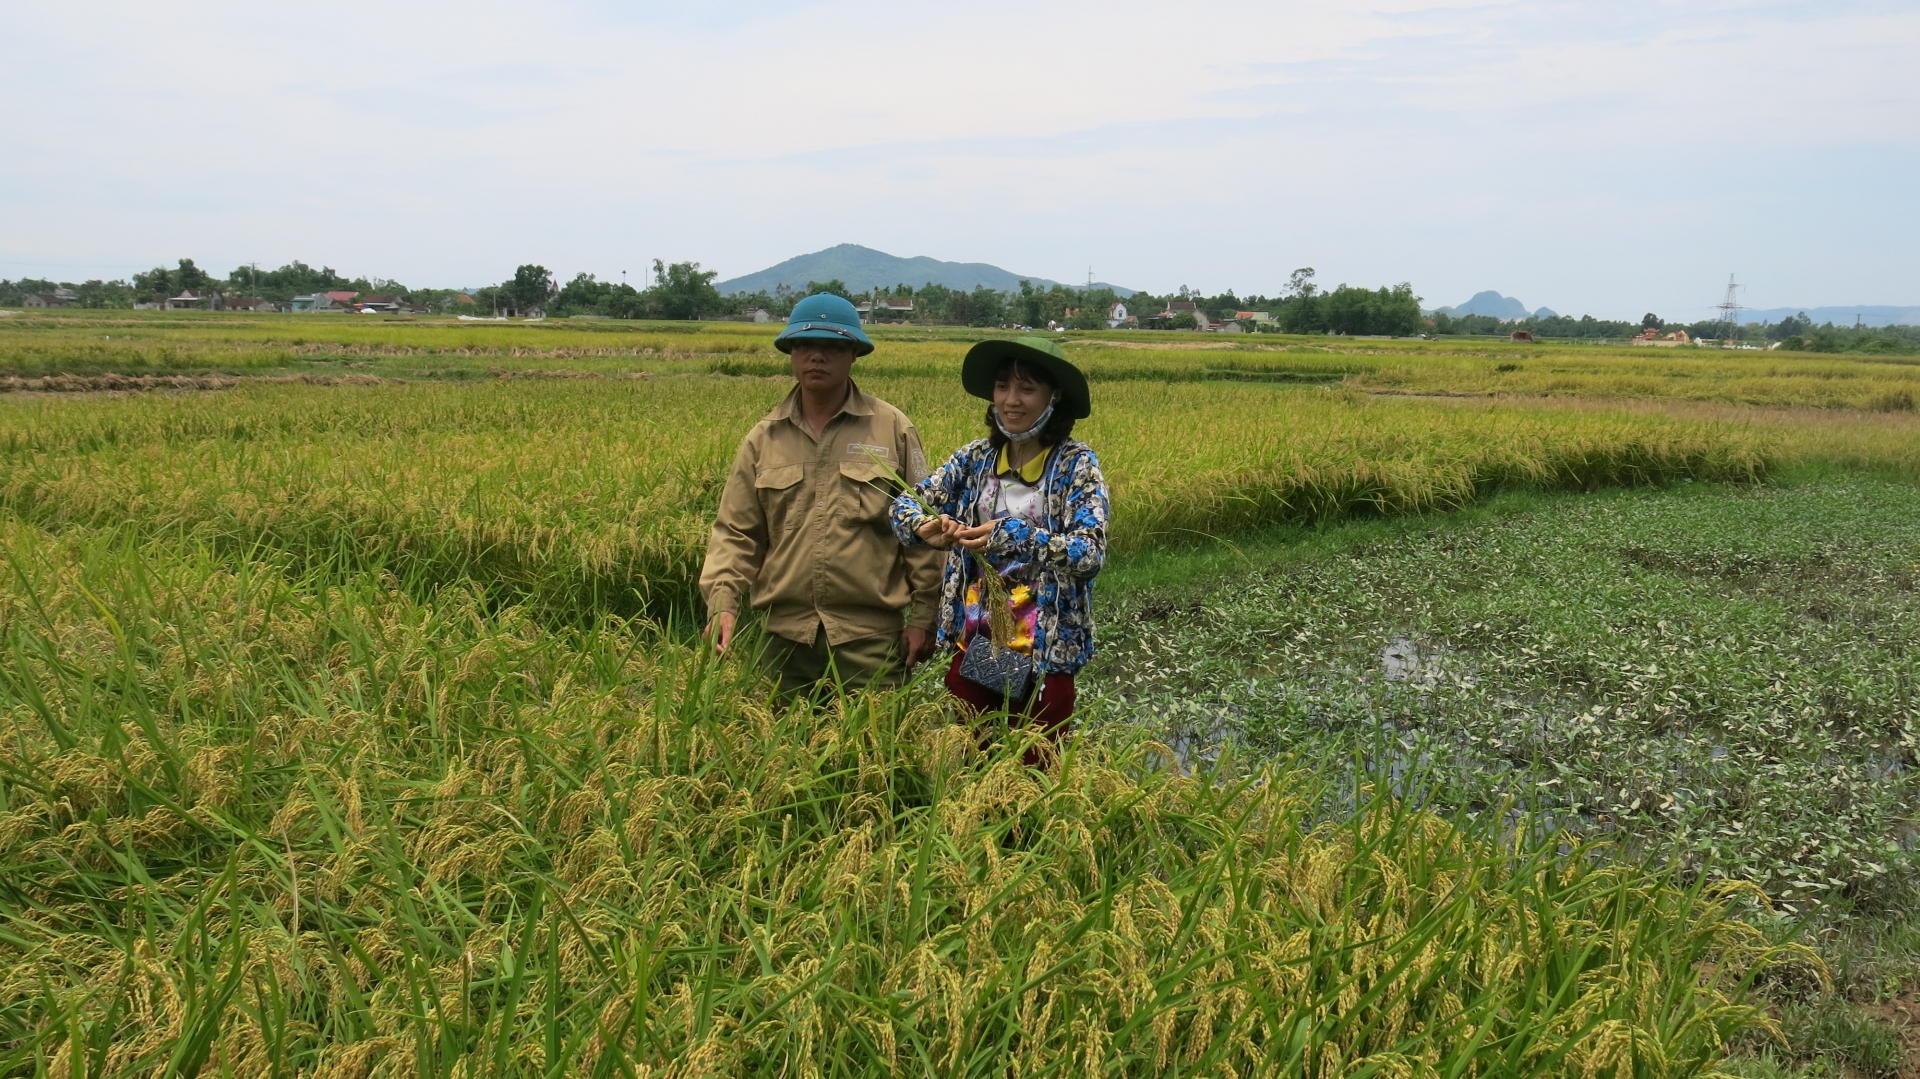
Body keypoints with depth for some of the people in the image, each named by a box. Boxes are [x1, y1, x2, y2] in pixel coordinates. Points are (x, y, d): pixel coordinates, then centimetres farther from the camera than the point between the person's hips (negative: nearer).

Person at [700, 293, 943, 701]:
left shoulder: (894, 429, 1)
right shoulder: (763, 438, 7)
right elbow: (735, 532, 6)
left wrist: (923, 616, -1)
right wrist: (722, 602, -9)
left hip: (871, 636, -2)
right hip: (786, 635, 3)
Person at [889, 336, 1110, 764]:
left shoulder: (1076, 464, -7)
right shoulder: (975, 458, 4)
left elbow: (1091, 553, -18)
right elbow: (906, 503, 2)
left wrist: (1014, 536, -30)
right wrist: (925, 526, -20)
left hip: (1043, 651, -4)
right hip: (973, 644, 4)